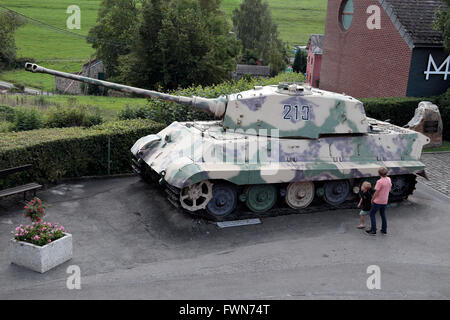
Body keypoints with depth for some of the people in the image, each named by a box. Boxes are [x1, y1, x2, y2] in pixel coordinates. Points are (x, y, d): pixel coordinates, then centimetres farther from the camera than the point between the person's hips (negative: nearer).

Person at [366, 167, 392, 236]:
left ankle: (373, 230, 7)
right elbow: (389, 189, 11)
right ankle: (384, 230, 26)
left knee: (372, 214, 7)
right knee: (383, 214, 20)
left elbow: (376, 193, -20)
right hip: (385, 201, 7)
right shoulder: (389, 179, -2)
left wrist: (372, 199, -5)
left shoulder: (379, 182, -25)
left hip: (378, 201, -7)